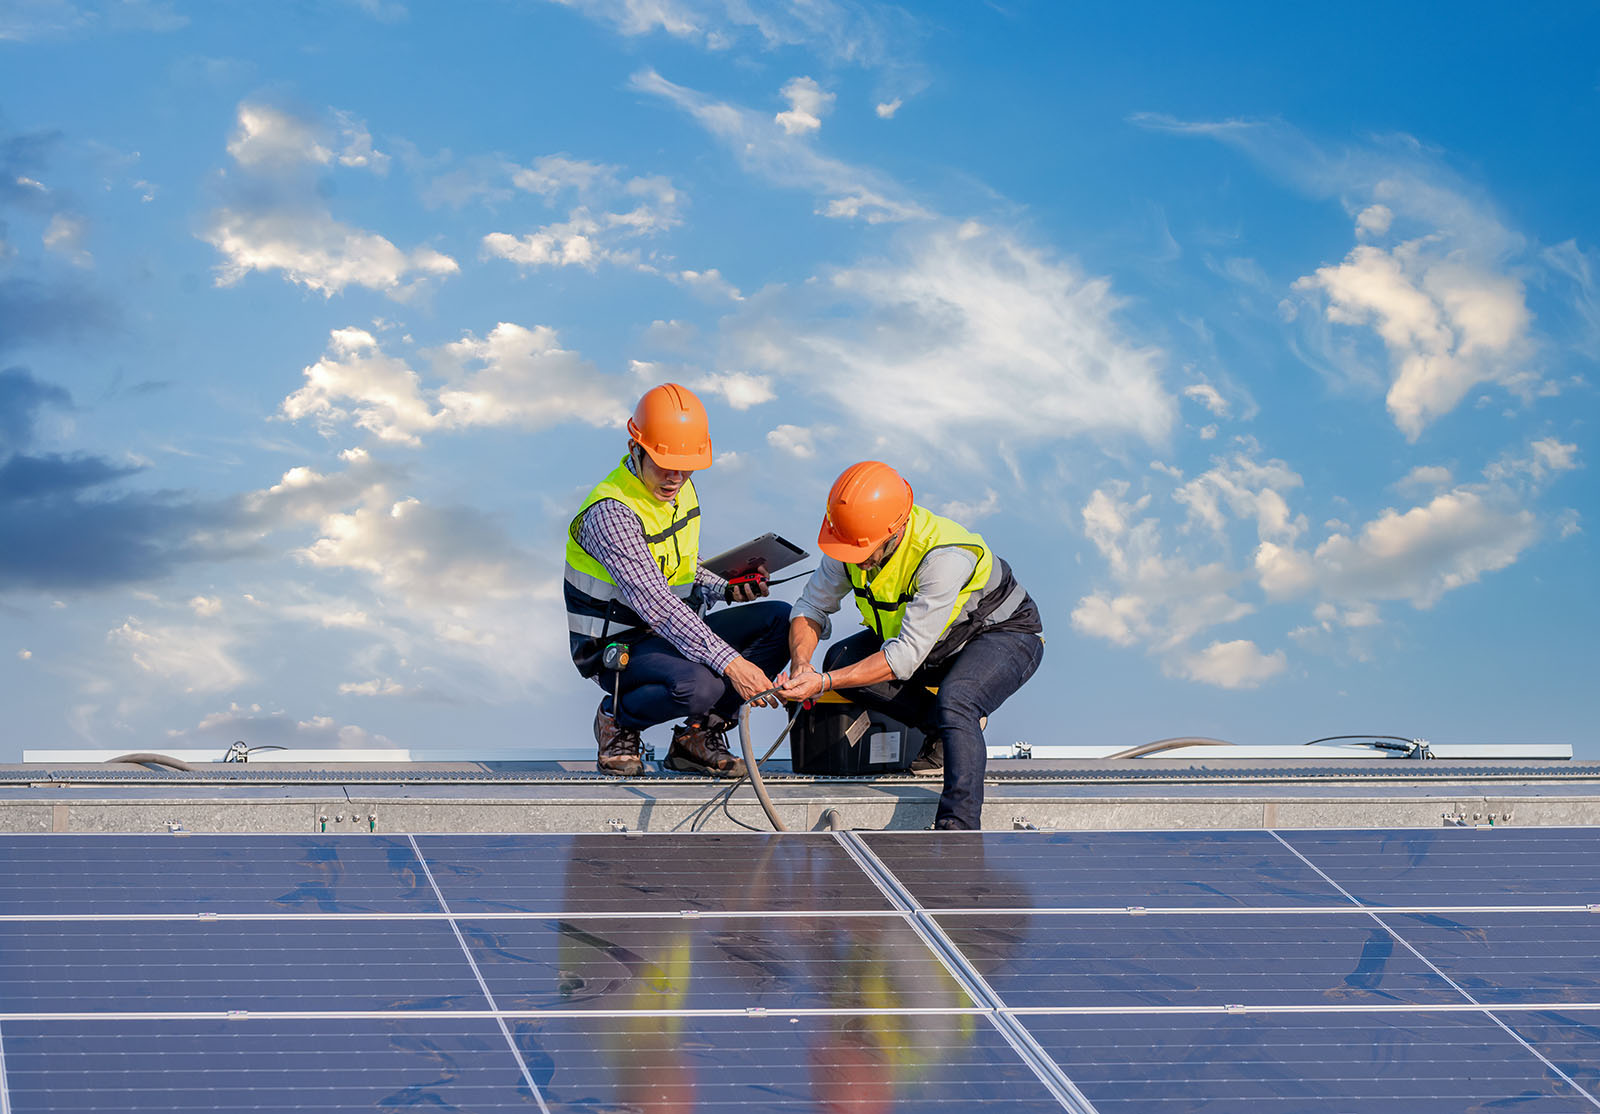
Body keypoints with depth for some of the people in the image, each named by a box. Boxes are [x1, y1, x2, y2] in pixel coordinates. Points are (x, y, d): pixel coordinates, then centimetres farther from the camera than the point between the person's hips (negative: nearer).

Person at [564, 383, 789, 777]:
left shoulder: (680, 490, 4)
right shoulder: (610, 514, -25)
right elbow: (655, 603, -34)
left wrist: (728, 589, -2)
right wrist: (730, 662, -40)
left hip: (673, 635, 9)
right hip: (620, 645, -9)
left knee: (781, 620, -8)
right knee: (699, 685, -37)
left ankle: (698, 735, -3)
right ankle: (617, 720, -5)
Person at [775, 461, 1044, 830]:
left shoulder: (945, 557, -38)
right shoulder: (854, 538, -18)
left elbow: (905, 656, -37)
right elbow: (813, 605, -5)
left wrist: (825, 683, -42)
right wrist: (800, 662, -26)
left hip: (1005, 633, -7)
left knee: (954, 699, -37)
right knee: (840, 659, -15)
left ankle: (958, 828, -38)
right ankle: (942, 728, -4)